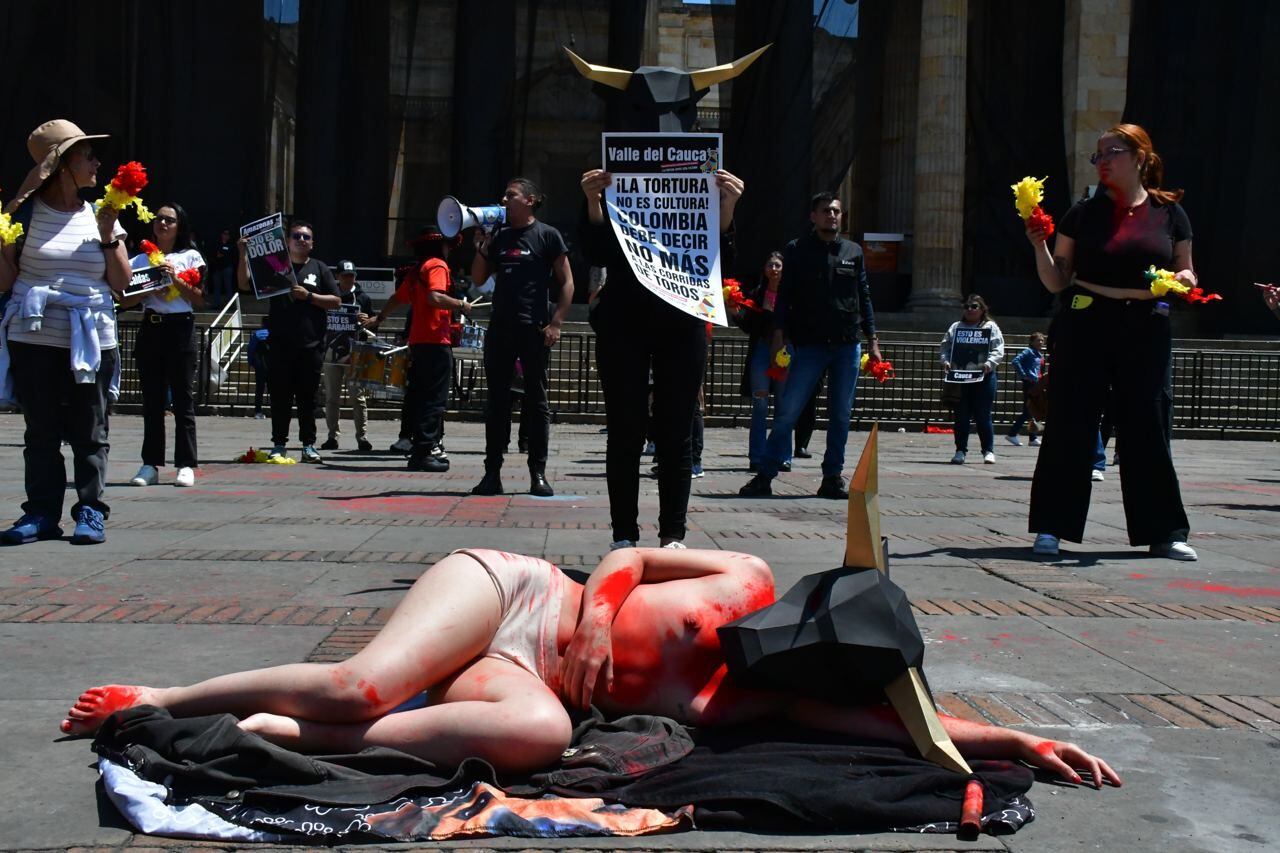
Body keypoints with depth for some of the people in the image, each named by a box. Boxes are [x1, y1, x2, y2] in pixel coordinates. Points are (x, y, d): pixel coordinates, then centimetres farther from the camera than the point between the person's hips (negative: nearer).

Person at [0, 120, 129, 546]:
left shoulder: (99, 217, 9)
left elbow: (121, 284, 8)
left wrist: (108, 237, -3)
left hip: (91, 340, 2)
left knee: (89, 431, 2)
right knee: (41, 431, 4)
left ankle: (90, 510, 7)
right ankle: (41, 511, 10)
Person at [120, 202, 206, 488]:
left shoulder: (191, 257, 6)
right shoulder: (140, 259, 14)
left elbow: (199, 299, -1)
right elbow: (125, 300, 8)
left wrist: (174, 279, -11)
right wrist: (150, 288, -7)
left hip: (180, 328, -3)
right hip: (150, 328, 3)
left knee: (183, 398, -3)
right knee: (152, 400, 4)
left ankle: (186, 465, -2)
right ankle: (151, 464, 6)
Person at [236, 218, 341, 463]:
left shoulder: (320, 269, 12)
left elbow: (336, 301, 7)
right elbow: (244, 284, 6)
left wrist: (309, 296, -7)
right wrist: (244, 254, -6)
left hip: (311, 344, 0)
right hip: (281, 344, 0)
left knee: (308, 397, 2)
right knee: (280, 396, 1)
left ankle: (309, 444, 7)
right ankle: (278, 443, 7)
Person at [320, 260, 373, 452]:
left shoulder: (363, 298, 9)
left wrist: (367, 321, -10)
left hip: (355, 353, -2)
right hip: (333, 351, 2)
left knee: (358, 396, -6)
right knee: (331, 397, 3)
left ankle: (362, 437, -3)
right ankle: (333, 436, 9)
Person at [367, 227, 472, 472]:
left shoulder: (417, 271, 19)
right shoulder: (437, 265, -7)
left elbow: (397, 298, 27)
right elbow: (435, 297, -23)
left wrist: (379, 319, 41)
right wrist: (461, 304, -10)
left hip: (418, 341, 9)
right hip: (436, 341, -9)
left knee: (419, 396, 11)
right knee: (435, 398, -9)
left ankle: (421, 450, 15)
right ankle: (425, 451, -12)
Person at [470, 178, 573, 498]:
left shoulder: (547, 235, 0)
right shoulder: (499, 237, 14)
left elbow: (567, 283, -2)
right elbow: (478, 278, 18)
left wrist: (555, 322, -10)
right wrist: (482, 249, 2)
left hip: (534, 329, -5)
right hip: (499, 327, 5)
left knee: (537, 401, 0)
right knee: (497, 401, 4)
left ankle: (538, 474, 4)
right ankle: (492, 473, 8)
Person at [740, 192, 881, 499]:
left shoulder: (853, 251, 12)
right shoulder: (797, 250, 4)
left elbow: (864, 297, 14)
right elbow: (784, 295, 1)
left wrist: (872, 340, 9)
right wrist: (779, 335, -9)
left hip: (847, 346, 3)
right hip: (809, 344, -3)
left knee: (840, 415, 5)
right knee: (787, 412, -8)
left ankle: (832, 477, 13)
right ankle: (764, 476, -4)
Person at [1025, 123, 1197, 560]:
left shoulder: (1169, 212, 7)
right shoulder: (1083, 213, 6)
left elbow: (1187, 273, 14)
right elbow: (1057, 282, 5)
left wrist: (1181, 280, -8)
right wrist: (1040, 247, -11)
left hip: (1145, 330, 0)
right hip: (1084, 327, 0)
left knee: (1149, 427, 2)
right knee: (1070, 426, -1)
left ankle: (1164, 532, 13)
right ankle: (1052, 527, 6)